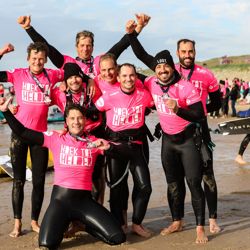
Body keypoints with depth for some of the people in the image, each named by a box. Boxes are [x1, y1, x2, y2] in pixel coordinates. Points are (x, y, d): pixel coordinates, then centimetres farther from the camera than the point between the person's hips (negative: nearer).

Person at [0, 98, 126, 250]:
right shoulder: (56, 139, 3)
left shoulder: (93, 142, 7)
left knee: (118, 238, -9)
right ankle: (63, 225, 14)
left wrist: (108, 147, -21)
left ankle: (86, 226, 21)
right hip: (60, 199, -1)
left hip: (85, 200, 2)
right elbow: (22, 132, 0)